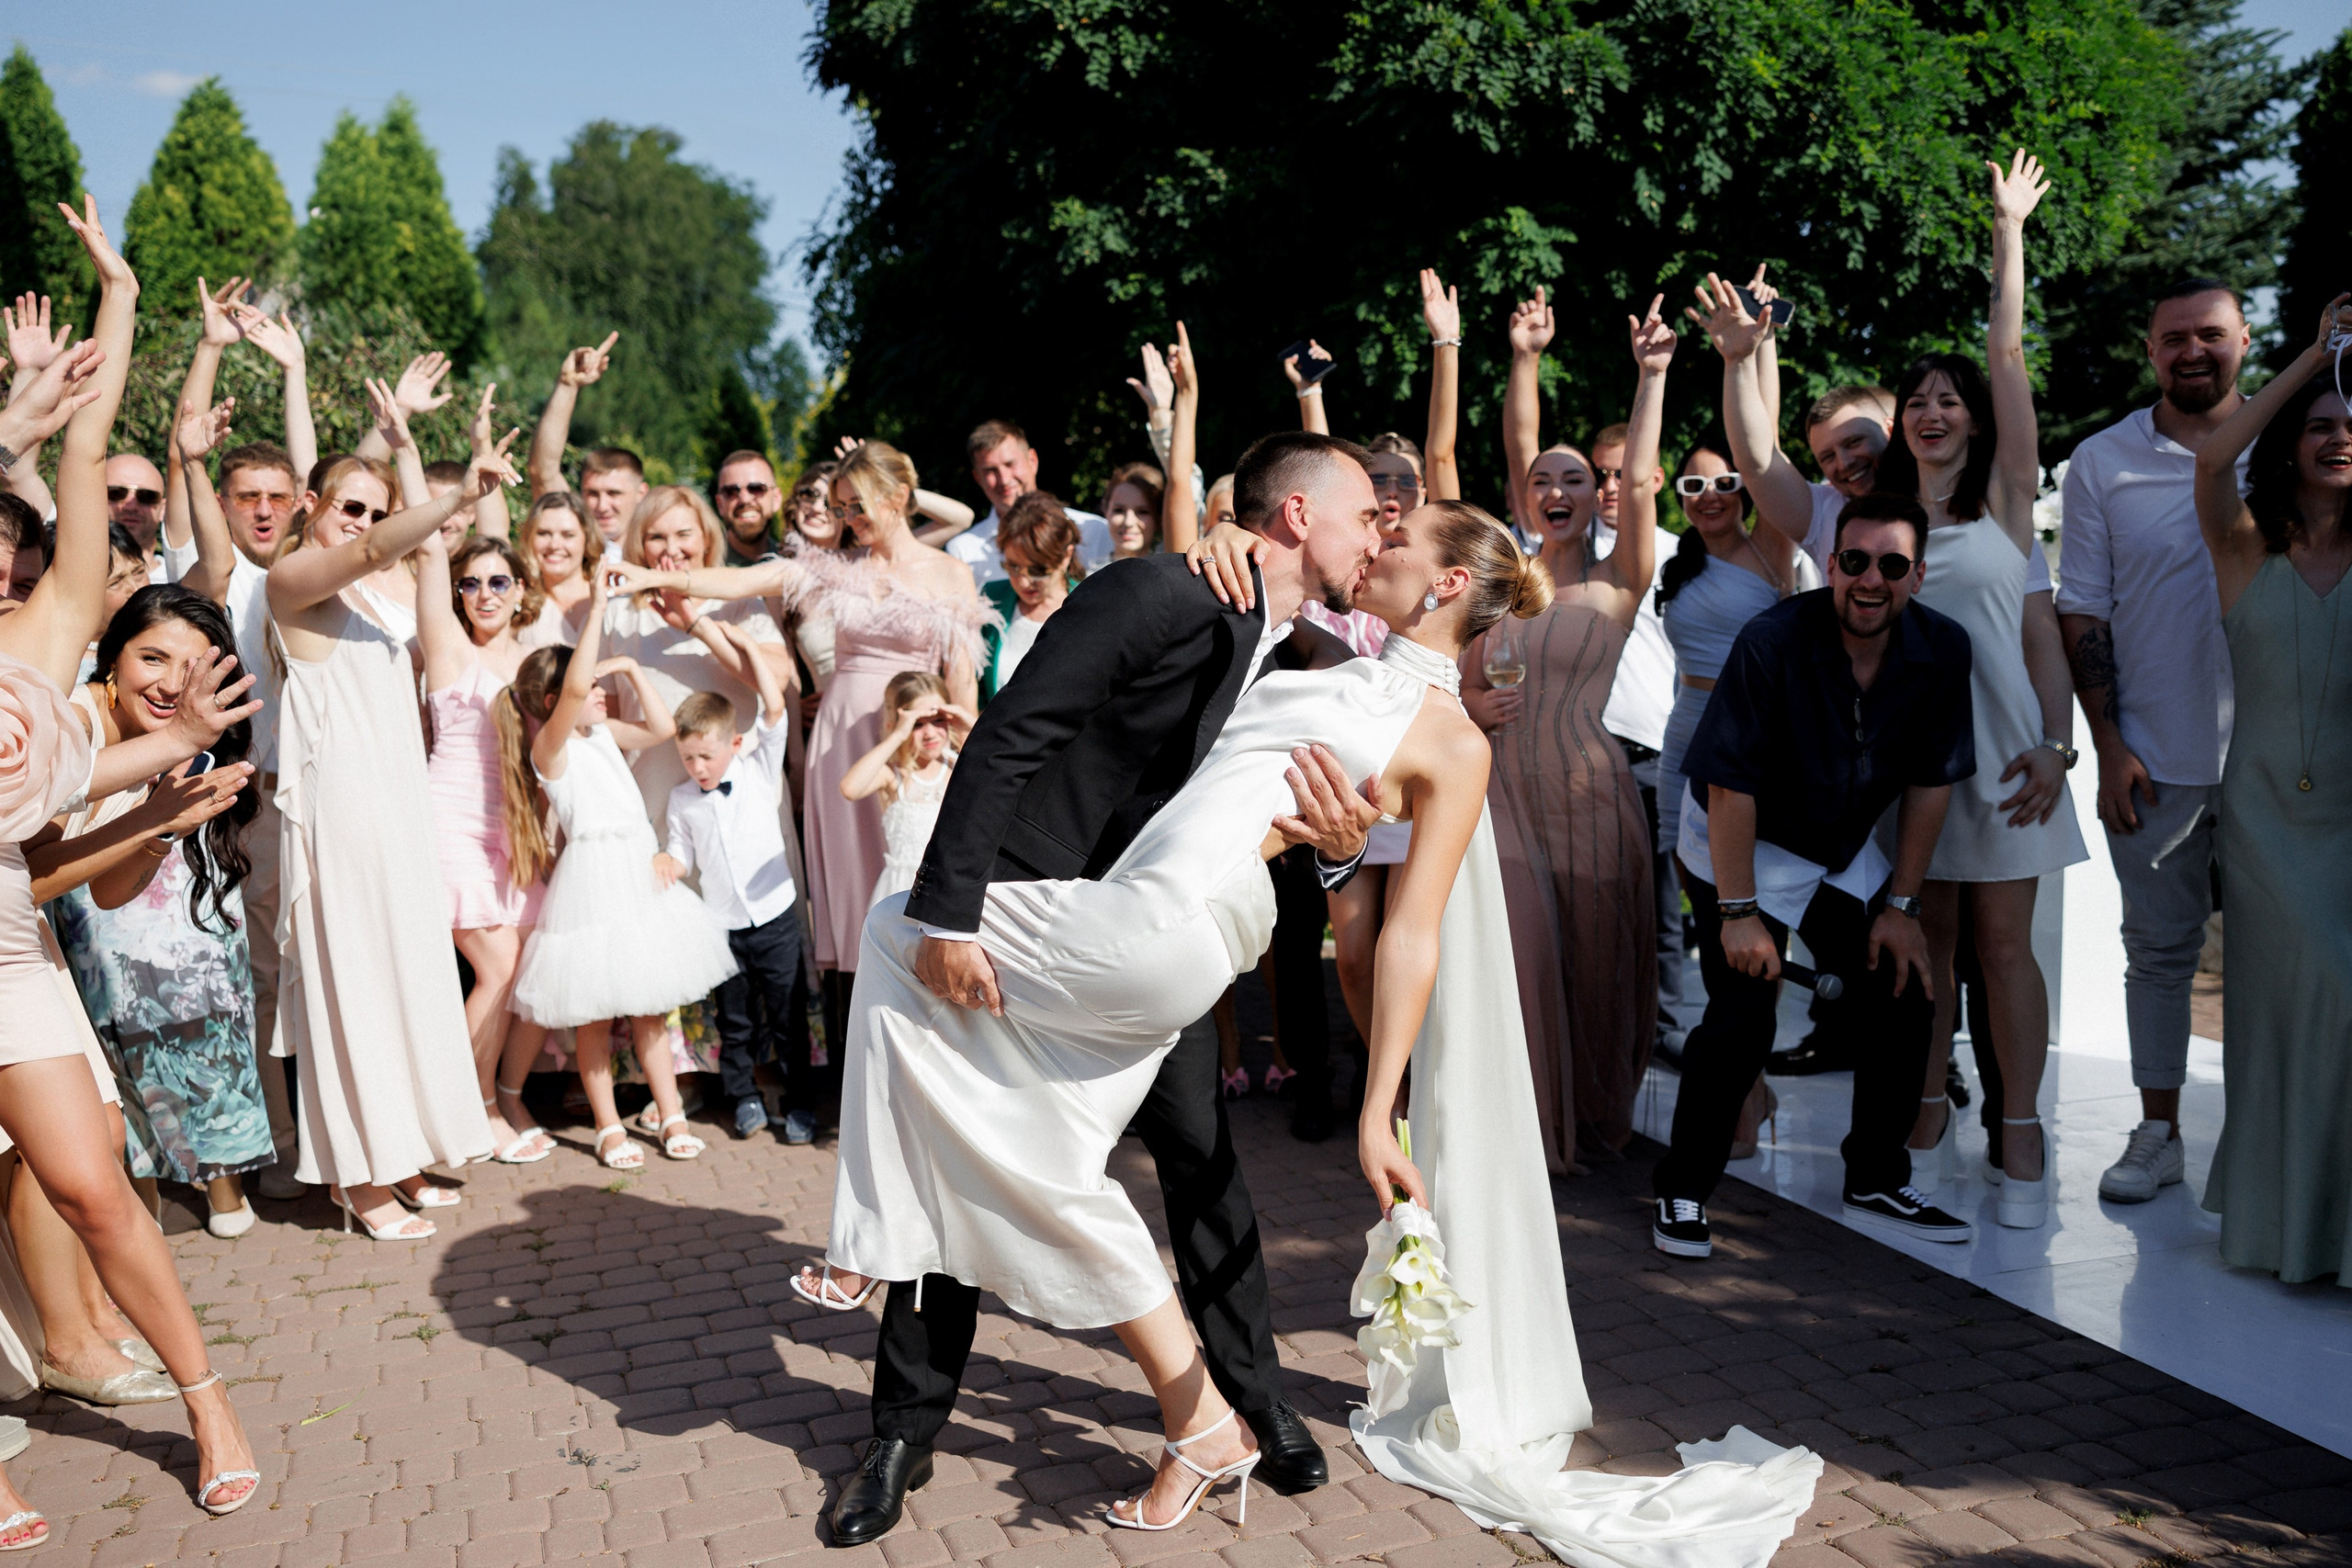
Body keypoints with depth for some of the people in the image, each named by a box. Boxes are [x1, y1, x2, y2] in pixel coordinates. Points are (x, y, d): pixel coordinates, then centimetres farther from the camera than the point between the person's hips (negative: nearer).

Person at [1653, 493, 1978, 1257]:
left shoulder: (1942, 650, -12)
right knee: (1742, 1017, -15)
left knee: (1907, 1000, 2)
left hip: (1846, 851, 6)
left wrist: (1901, 906, -2)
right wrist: (1738, 912, -22)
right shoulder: (1772, 642, -27)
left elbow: (1929, 782, -3)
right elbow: (1731, 785, -24)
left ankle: (1877, 1182, 22)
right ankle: (1681, 1193, 2)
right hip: (1741, 846, -5)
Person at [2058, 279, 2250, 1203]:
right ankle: (2157, 1133, 17)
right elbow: (2083, 612, 2)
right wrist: (2109, 745, -5)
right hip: (2153, 760, 0)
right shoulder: (2103, 462, 3)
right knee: (2159, 946, 7)